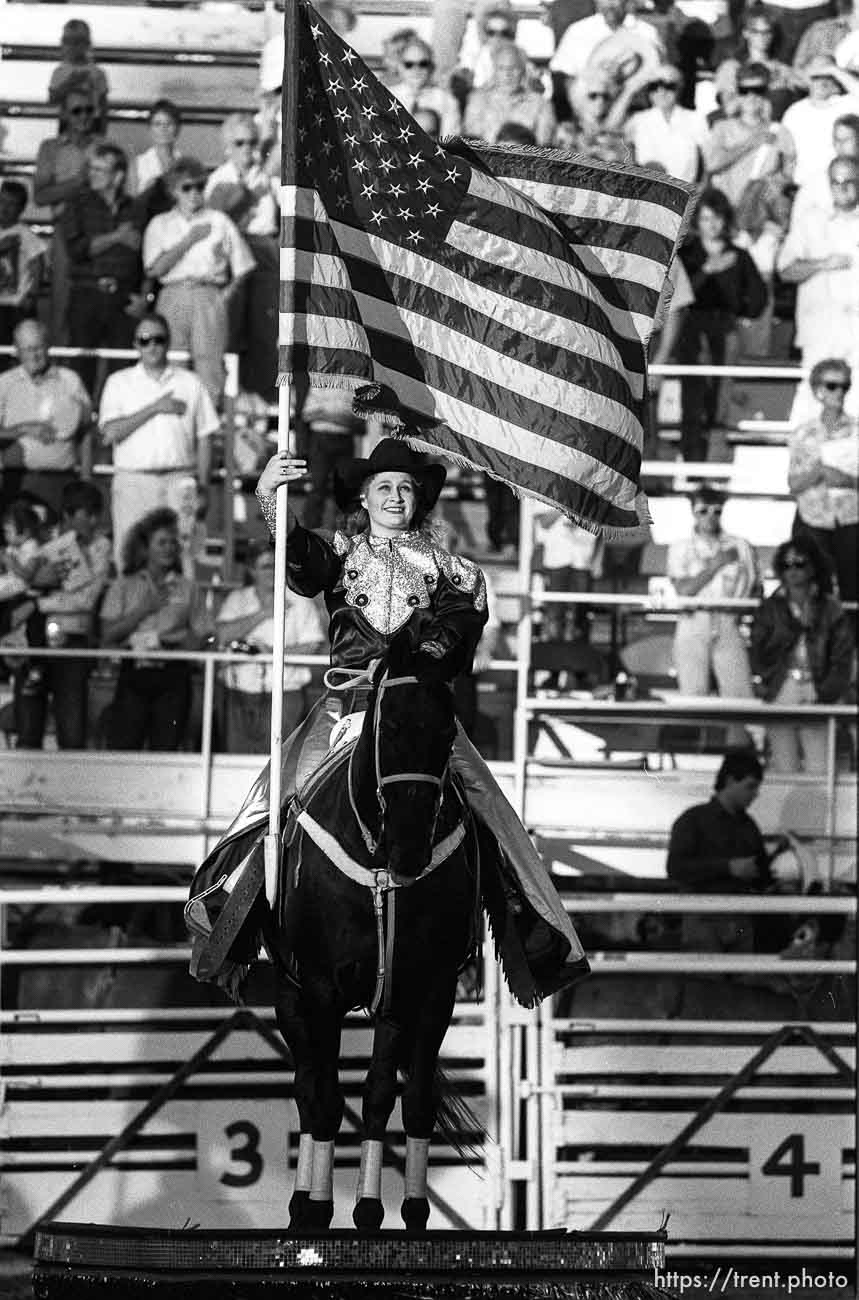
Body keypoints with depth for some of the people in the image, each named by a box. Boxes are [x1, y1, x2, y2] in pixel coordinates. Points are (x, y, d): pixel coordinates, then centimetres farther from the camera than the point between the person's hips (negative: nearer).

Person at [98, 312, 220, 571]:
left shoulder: (190, 383, 12)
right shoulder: (119, 383, 10)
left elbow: (203, 438, 11)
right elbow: (110, 433, -4)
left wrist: (203, 486, 4)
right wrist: (154, 409, -8)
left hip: (178, 480, 0)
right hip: (132, 479, 0)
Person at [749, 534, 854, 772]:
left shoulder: (831, 610, 8)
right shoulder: (770, 609, 11)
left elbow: (842, 660, 3)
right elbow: (757, 657, 2)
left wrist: (824, 693, -10)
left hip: (818, 695, 0)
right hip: (781, 695, 0)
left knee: (819, 768, -11)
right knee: (785, 770, -6)